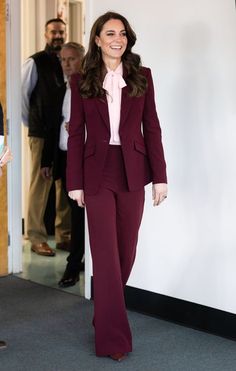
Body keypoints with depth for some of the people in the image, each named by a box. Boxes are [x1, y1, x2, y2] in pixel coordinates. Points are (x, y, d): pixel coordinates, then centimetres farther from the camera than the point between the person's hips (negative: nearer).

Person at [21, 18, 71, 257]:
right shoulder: (35, 63, -3)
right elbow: (22, 95, -1)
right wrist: (30, 123, 3)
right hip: (42, 135, -5)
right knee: (40, 185, -2)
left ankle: (64, 235, 18)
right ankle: (36, 238, 7)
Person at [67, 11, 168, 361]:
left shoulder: (142, 76, 4)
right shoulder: (82, 81, 2)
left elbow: (151, 128, 3)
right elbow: (76, 133, 1)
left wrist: (160, 176, -2)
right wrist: (75, 182, -3)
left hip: (132, 172, 2)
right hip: (97, 173, -2)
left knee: (126, 251, 11)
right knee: (105, 254, -3)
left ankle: (105, 313, 35)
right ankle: (113, 337, 4)